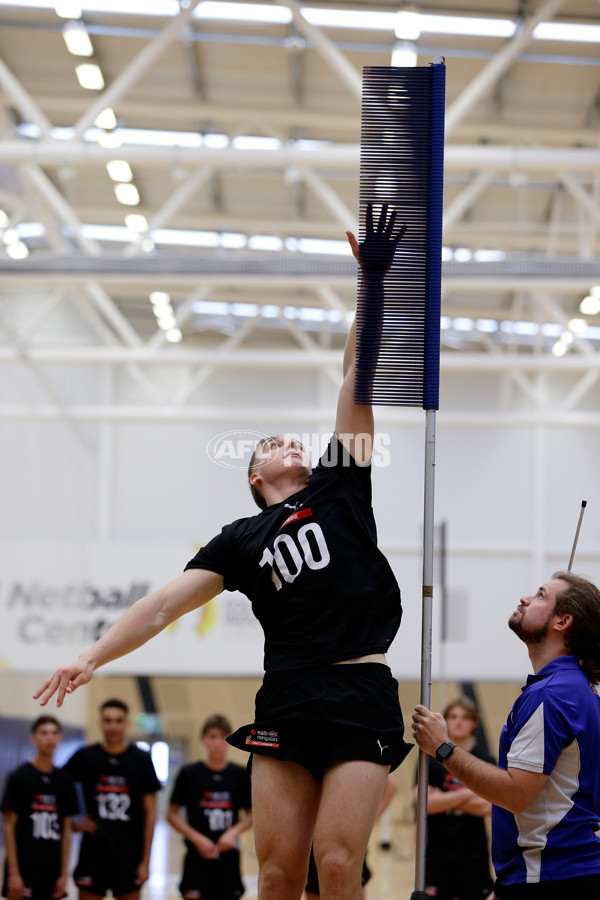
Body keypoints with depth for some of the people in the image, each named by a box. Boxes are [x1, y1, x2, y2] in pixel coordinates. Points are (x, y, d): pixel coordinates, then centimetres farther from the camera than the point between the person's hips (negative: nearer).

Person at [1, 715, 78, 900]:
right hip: (24, 869, -5)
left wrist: (64, 874, 6)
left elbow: (66, 829, 12)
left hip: (51, 872, 5)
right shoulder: (19, 777, -4)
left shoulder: (64, 782, 9)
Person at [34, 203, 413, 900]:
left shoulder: (339, 489, 14)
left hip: (361, 698, -1)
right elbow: (164, 605, 9)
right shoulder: (242, 540, 16)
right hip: (285, 703, 1)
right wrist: (91, 657, -3)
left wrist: (372, 287, 2)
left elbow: (357, 380, 8)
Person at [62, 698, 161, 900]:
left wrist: (145, 861, -3)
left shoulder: (141, 760, 0)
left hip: (129, 853, 0)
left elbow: (150, 813, 1)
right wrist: (75, 824, 0)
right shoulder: (84, 757, 1)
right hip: (93, 853, 0)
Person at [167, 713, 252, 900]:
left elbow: (251, 814, 9)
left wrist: (233, 832, -10)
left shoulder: (240, 775, 3)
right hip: (198, 856, -2)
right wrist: (197, 839, -11)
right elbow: (172, 814, 0)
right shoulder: (189, 774, -2)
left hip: (228, 857, 2)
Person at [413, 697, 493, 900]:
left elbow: (486, 807, -11)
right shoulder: (431, 760, 0)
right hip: (438, 854, -1)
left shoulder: (486, 762, 2)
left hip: (473, 855, 1)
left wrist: (444, 800, -12)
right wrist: (466, 794, -13)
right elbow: (425, 803, -13)